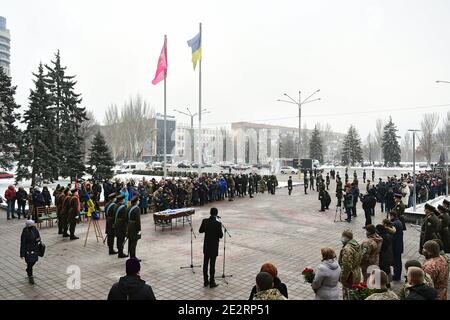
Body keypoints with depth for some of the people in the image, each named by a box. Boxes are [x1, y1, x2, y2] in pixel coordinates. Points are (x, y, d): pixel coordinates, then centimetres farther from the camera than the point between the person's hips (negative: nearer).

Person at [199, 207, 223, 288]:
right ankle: (212, 282, 14)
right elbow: (220, 236, -13)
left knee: (205, 263, 14)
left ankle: (205, 281, 23)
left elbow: (200, 231, 7)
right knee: (212, 264, 4)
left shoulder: (205, 221, -7)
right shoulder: (218, 224, -20)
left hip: (206, 246, 4)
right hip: (214, 247, -4)